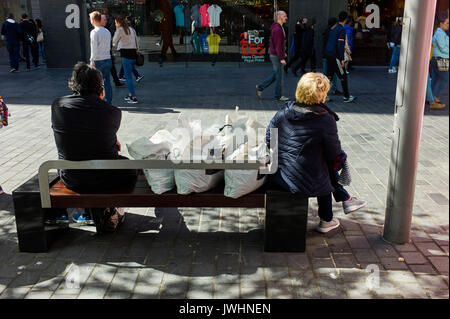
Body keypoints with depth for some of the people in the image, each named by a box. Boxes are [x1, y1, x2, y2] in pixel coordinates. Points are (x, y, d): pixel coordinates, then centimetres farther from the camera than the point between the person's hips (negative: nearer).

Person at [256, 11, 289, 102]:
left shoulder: (279, 28, 14)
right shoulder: (277, 29, -20)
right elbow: (278, 45, -23)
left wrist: (283, 52, 20)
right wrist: (282, 58, -23)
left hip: (275, 54, 10)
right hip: (276, 56, -10)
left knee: (275, 74, 16)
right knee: (280, 75, -1)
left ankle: (260, 87, 19)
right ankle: (278, 96, 9)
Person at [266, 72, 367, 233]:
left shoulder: (283, 112, -3)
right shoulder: (325, 120, -17)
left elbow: (268, 140, 6)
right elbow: (334, 153, -8)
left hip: (277, 176, 5)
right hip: (307, 183, -5)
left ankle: (345, 199, 41)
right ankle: (326, 221, 40)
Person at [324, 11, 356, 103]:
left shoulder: (334, 29, 14)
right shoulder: (342, 30, -12)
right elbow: (340, 45, -18)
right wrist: (342, 59, -19)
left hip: (328, 54, 8)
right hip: (335, 56, -8)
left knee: (329, 75, 11)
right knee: (343, 76, 2)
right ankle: (346, 97, 8)